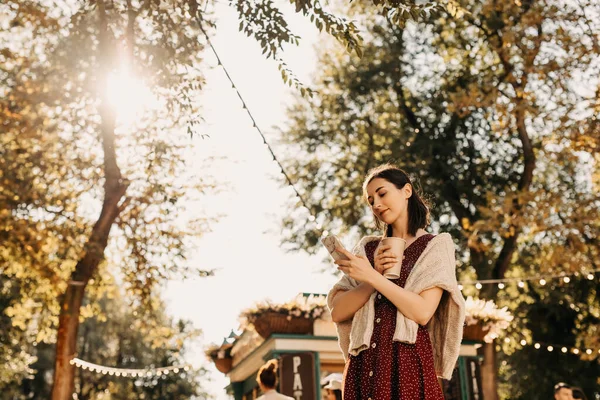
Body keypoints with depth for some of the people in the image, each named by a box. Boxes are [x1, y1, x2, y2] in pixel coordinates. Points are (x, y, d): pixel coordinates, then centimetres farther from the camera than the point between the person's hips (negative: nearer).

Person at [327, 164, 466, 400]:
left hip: (408, 363, -3)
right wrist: (377, 273, -9)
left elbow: (422, 312, -11)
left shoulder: (435, 246, 3)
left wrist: (372, 277, -14)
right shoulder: (367, 249, 12)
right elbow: (338, 313, 2)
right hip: (363, 365, 3)